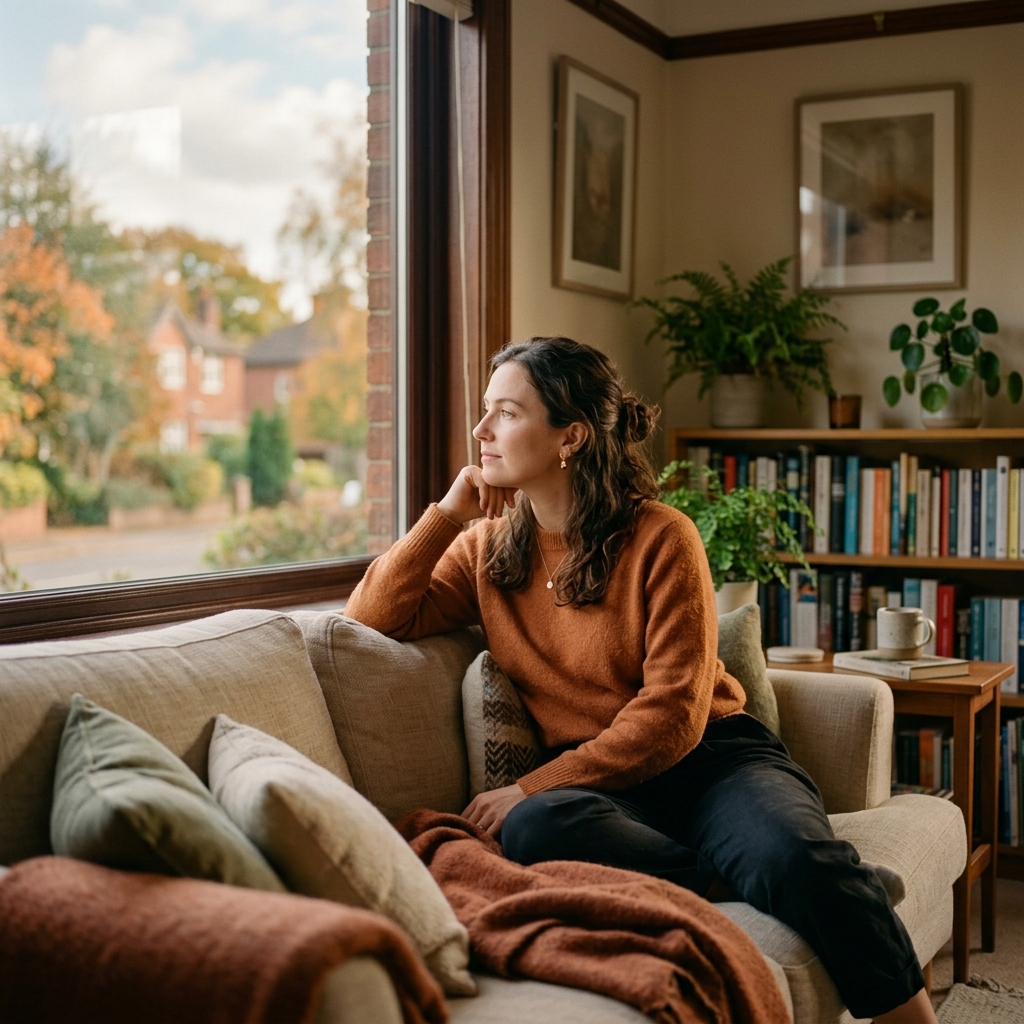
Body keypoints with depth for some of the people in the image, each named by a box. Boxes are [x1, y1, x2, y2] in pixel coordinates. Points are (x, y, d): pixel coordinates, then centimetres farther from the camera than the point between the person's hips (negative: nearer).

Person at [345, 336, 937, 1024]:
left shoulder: (660, 538, -5)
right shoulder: (487, 548, 10)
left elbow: (673, 714, -11)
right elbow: (372, 621, 3)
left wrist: (533, 786, -17)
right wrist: (447, 514, -3)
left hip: (711, 754, -2)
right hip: (597, 779, 3)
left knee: (799, 858, -34)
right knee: (535, 828, -34)